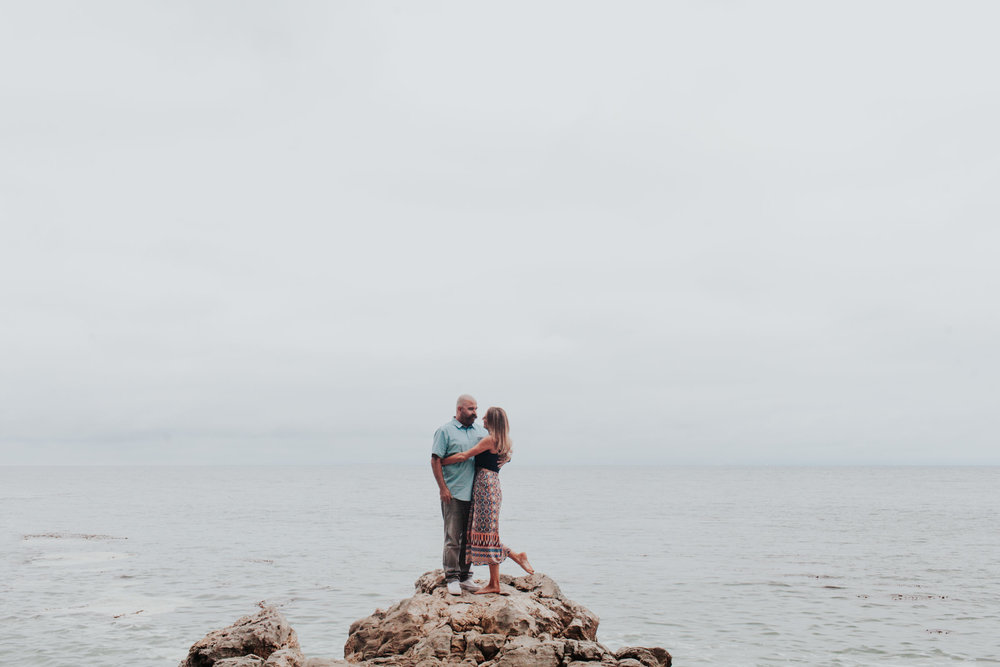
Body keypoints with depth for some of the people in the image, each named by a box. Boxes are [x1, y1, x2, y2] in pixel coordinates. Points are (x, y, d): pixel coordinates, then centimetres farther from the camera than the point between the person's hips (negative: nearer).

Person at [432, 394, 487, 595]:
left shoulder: (480, 431, 15)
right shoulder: (445, 431, -2)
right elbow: (435, 460, -6)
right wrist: (443, 488, -12)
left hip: (474, 494, 6)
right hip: (453, 494, -6)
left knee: (470, 537, 10)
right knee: (453, 537, -3)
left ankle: (465, 577, 19)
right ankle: (452, 578, 4)